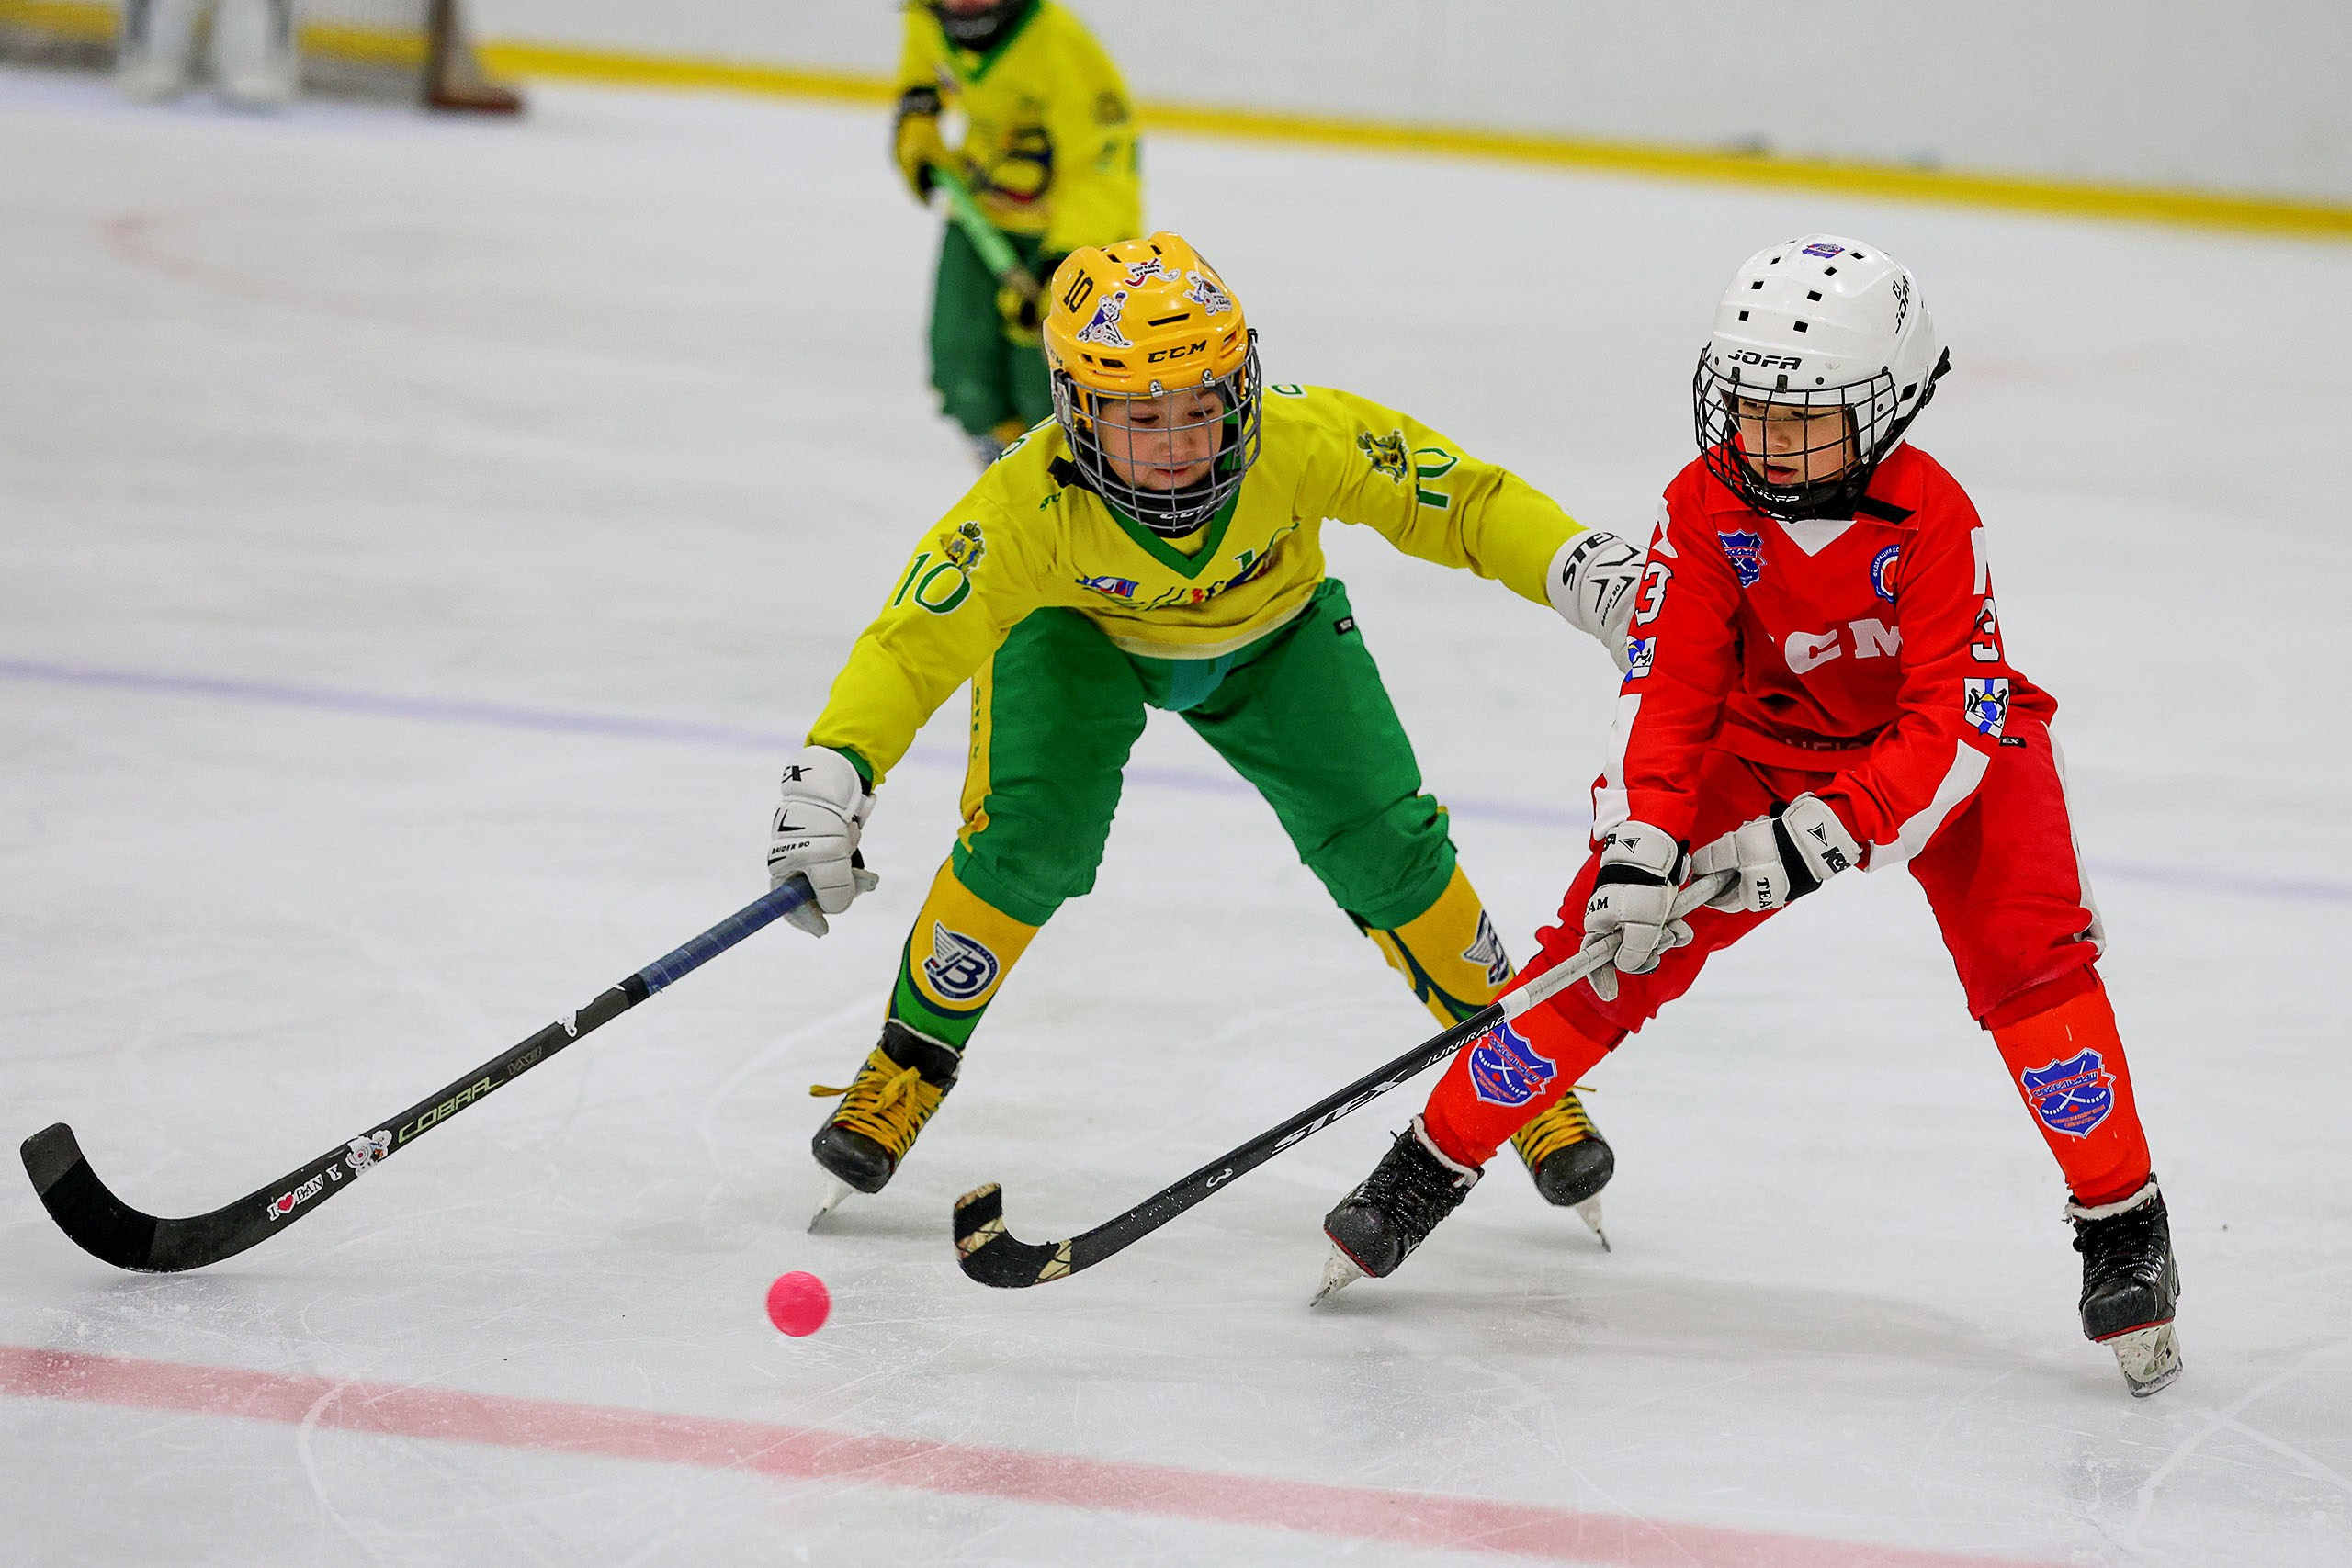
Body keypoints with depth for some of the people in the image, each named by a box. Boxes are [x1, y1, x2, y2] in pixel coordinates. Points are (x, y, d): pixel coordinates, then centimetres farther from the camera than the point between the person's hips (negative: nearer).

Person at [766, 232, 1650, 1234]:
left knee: (1381, 843, -8)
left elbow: (1468, 503, -25)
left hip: (1272, 635, 1)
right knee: (1030, 835, -21)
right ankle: (907, 1066, 0)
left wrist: (1581, 569, -40)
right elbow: (914, 645, -35)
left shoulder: (1309, 443, -37)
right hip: (1078, 629, -1)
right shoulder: (1029, 504, -39)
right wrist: (828, 778, -47)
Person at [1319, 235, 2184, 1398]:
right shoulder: (1706, 507, -18)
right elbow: (1667, 687, -19)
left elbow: (1957, 722, -30)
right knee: (1615, 939, -10)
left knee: (2026, 949, -25)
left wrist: (1827, 831, -39)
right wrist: (1637, 848, -33)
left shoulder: (1932, 518, -28)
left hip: (1950, 748, -2)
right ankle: (1434, 1164, 4)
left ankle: (2122, 1225, -12)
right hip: (1764, 745, 2)